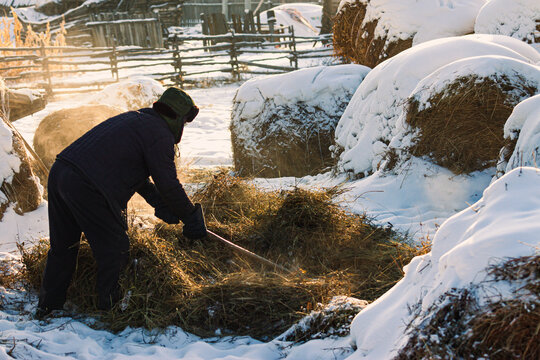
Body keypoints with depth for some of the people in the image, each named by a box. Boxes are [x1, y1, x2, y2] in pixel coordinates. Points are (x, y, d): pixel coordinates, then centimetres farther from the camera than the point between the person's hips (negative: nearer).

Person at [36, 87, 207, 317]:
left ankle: (48, 307, 35)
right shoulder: (160, 134, -5)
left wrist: (159, 203, 18)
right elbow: (168, 184, -5)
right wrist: (191, 217, 8)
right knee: (114, 251, 6)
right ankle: (110, 310, 16)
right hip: (87, 188, -10)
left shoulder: (135, 119, 24)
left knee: (63, 246, 22)